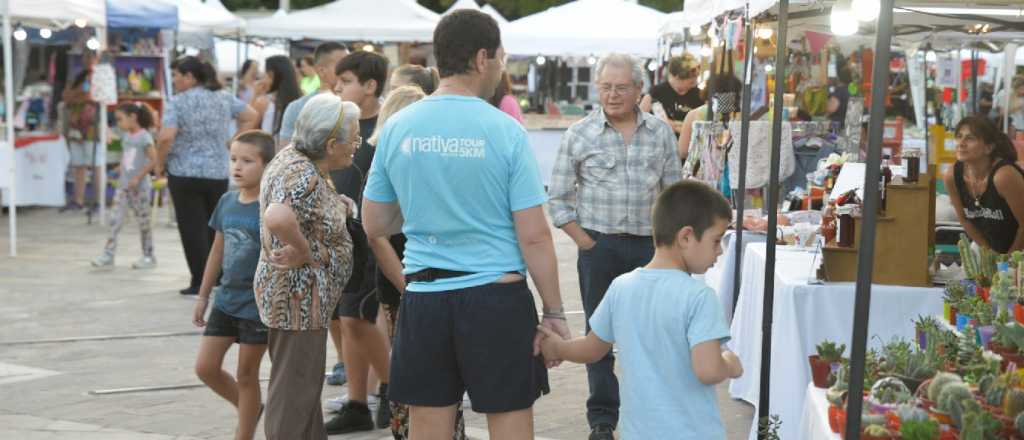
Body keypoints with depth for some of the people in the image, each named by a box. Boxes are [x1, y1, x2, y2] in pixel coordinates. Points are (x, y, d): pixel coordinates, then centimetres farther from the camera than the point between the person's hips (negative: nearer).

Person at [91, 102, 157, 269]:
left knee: (143, 221, 3)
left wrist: (138, 178, -19)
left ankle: (148, 257, 13)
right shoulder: (126, 136, 10)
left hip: (140, 186, -7)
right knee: (115, 219, -1)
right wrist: (121, 176, 7)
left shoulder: (144, 137, -13)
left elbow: (153, 160, -17)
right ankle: (108, 255, -1)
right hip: (123, 185, 7)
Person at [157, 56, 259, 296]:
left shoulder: (178, 102, -10)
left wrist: (160, 162, -4)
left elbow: (166, 137, -19)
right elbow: (251, 117, 11)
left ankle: (200, 283, 0)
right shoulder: (224, 97, 7)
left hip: (185, 173, -5)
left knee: (193, 229, 1)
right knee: (216, 227, 15)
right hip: (219, 173, 5)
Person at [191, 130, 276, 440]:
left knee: (246, 375, 5)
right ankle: (252, 410, 29)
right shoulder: (227, 202, 4)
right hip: (225, 301, 6)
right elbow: (218, 250, 13)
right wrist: (203, 296, 16)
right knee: (206, 368, 7)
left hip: (257, 306, -6)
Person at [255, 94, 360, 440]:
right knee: (294, 390, -1)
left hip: (299, 297, 10)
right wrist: (307, 253, -26)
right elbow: (277, 218, -43)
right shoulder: (303, 176, -24)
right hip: (299, 297, -10)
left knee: (305, 384, 21)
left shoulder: (296, 155, 6)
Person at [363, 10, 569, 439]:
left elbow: (374, 226, 9)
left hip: (424, 297, 3)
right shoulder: (504, 130, -8)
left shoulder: (397, 127, 1)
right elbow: (533, 236, -9)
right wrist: (554, 312, -1)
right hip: (496, 296, -3)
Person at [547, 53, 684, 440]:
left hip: (648, 245, 2)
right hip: (598, 245, -1)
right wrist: (586, 243, -6)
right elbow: (559, 199, 1)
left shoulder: (660, 132, 5)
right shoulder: (579, 135, -1)